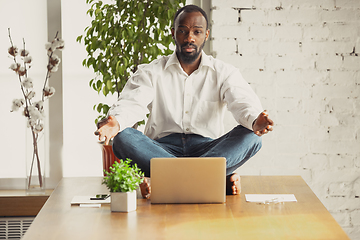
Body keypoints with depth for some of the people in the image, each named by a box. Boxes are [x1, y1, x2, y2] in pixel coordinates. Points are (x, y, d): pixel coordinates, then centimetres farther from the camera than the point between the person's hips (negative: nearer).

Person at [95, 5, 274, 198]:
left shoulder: (223, 72, 10)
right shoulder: (151, 72, 10)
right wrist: (116, 122, -32)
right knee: (123, 139, -30)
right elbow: (132, 103, -7)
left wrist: (255, 122, -33)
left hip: (207, 148, 0)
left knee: (250, 138, -28)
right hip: (161, 148, 0)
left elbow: (243, 102, -7)